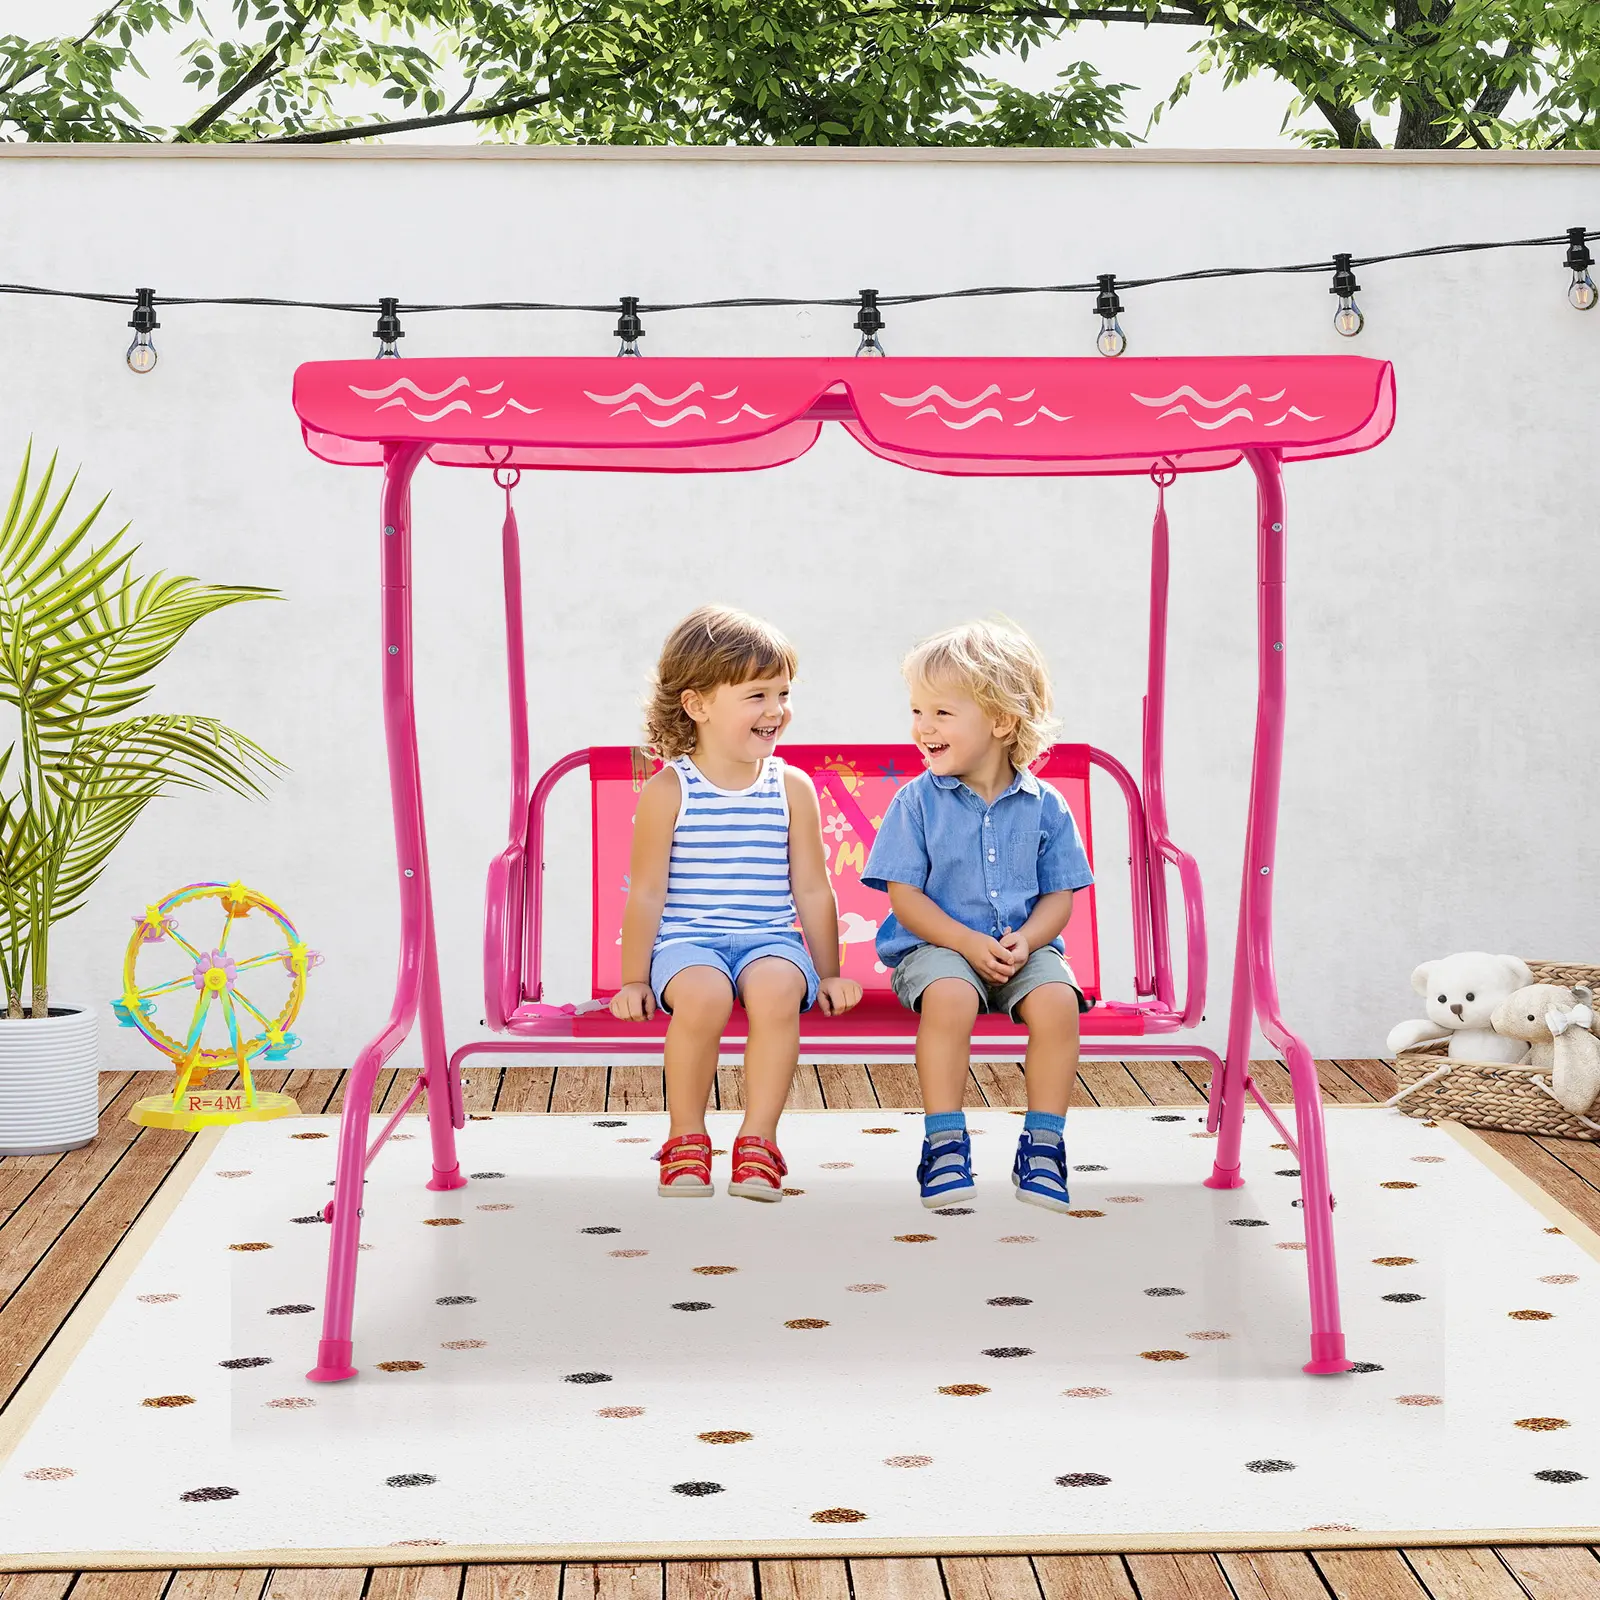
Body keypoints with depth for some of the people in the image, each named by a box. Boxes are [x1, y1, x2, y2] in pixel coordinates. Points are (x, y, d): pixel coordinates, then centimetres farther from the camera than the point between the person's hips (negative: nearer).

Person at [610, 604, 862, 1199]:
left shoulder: (792, 788, 6)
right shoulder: (667, 792, -1)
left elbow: (812, 888, 11)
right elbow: (647, 891, 1)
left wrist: (829, 973, 12)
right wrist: (634, 980, 1)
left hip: (770, 939, 2)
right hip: (685, 941, -2)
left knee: (777, 988, -33)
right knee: (703, 994, -35)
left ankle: (758, 1140, -19)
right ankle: (686, 1140, -13)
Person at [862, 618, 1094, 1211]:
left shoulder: (1043, 806, 3)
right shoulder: (917, 801, -1)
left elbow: (1058, 896, 4)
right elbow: (905, 897, -5)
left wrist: (1024, 941, -17)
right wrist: (970, 943, -18)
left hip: (1024, 947, 2)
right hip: (937, 945, -2)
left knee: (1056, 1000, -29)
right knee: (950, 999, -35)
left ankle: (1043, 1141, -15)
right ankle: (944, 1141, -24)